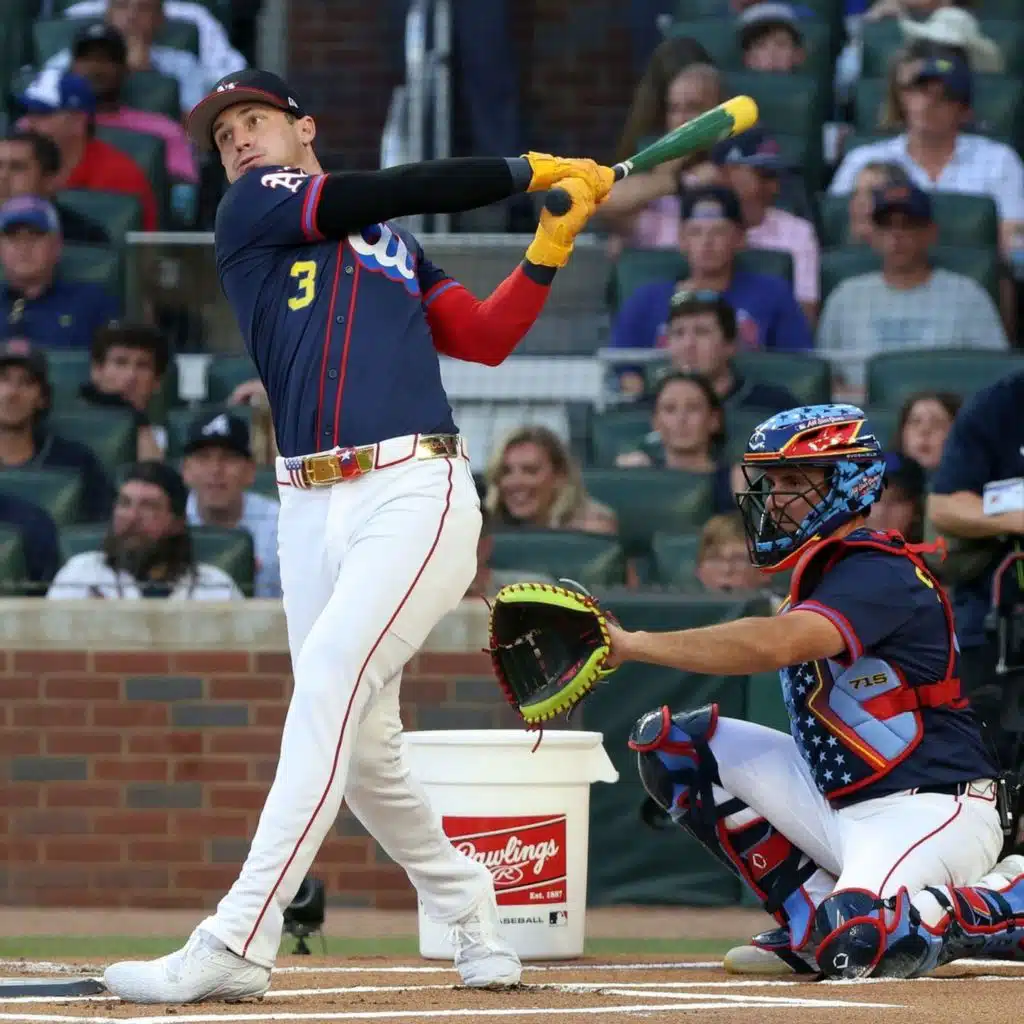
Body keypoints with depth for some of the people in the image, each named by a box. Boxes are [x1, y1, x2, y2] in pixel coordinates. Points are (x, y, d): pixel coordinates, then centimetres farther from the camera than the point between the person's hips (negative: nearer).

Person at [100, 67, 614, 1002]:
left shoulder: (395, 250, 23)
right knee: (360, 745, 2)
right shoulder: (253, 209, 13)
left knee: (329, 687, -19)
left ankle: (236, 945, -26)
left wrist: (552, 241, 5)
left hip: (416, 493, -1)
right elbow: (396, 192, 3)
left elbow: (487, 337, 14)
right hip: (311, 505, 1)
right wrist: (527, 172, 9)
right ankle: (471, 914, 26)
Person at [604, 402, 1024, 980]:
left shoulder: (881, 574, -17)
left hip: (935, 812, -9)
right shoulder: (815, 576, 13)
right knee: (670, 739, 2)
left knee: (854, 942, -36)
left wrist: (632, 645, -33)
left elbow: (772, 646, -32)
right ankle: (814, 917, 4)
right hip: (838, 805, 9)